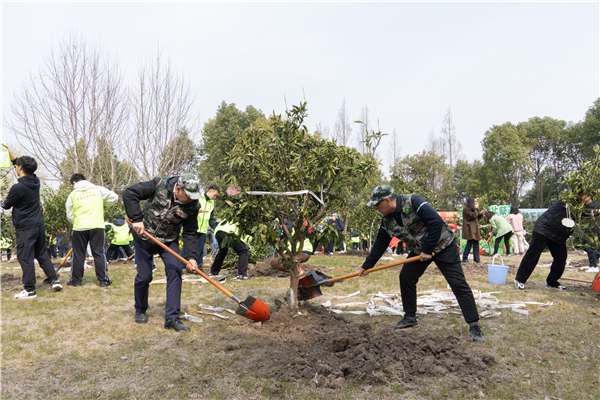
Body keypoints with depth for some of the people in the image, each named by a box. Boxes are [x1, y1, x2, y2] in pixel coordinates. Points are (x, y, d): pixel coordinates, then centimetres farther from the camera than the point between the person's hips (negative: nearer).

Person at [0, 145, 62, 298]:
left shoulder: (17, 188, -18)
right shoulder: (36, 181, 2)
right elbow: (18, 161, 20)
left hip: (25, 228, -7)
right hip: (39, 225, 7)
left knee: (25, 258, 0)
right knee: (42, 254, 17)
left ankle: (29, 290, 5)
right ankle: (54, 280, 16)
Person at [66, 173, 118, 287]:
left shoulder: (72, 195, 7)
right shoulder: (98, 189, 6)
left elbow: (69, 216, 9)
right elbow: (114, 196, 2)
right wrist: (103, 203, 18)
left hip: (79, 227, 0)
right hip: (97, 226, 0)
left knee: (78, 254, 11)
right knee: (99, 253, 4)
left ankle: (76, 280, 17)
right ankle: (103, 280, 4)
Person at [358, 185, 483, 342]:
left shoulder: (413, 202, -27)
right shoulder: (387, 221, -4)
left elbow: (436, 222, -31)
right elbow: (379, 245, 6)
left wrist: (427, 250, -26)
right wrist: (366, 265, 9)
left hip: (442, 245, -7)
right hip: (419, 250, 7)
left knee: (458, 283, -9)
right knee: (406, 277, 1)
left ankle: (474, 325, -2)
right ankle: (410, 318, 15)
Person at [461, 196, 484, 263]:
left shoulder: (473, 209, 19)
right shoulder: (466, 209, -9)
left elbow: (477, 217, 20)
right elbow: (473, 215, -18)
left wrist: (480, 213, 1)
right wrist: (476, 208, -9)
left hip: (475, 228, 9)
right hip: (470, 228, -9)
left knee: (476, 244, 6)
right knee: (470, 243, -12)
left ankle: (476, 259, 8)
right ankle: (465, 258, -6)